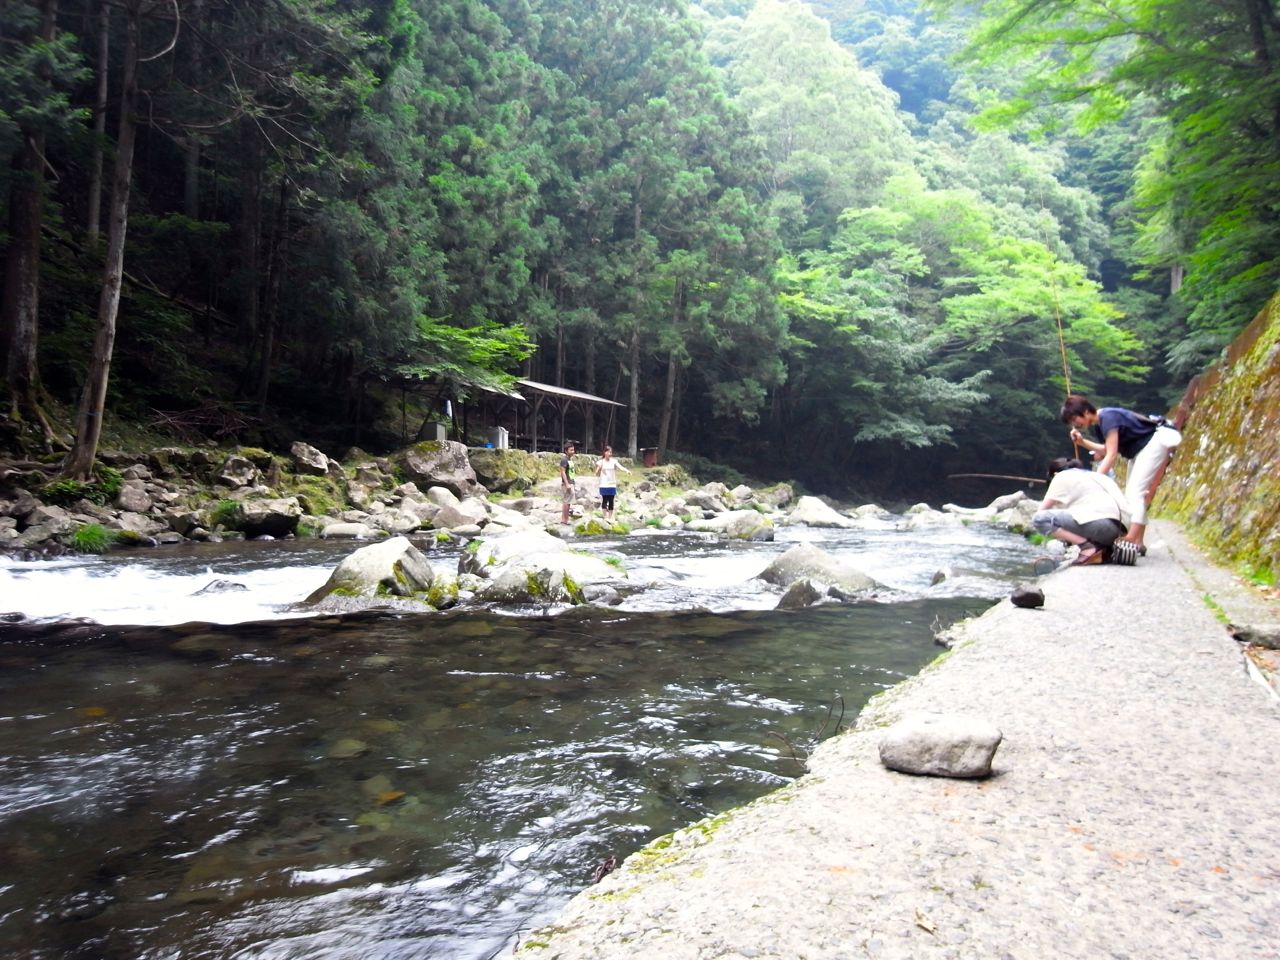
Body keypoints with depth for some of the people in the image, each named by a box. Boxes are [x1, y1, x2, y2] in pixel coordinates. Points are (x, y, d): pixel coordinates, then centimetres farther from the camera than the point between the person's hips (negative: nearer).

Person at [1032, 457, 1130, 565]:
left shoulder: (1061, 477, 12)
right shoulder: (1093, 475, 33)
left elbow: (1042, 510, 10)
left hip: (1099, 522, -8)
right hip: (1118, 527, 8)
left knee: (1040, 519, -10)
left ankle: (1088, 546, -14)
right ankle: (1104, 550, 8)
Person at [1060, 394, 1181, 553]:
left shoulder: (1108, 418, -25)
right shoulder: (1098, 425, 4)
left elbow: (1111, 455, -25)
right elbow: (1106, 450, 7)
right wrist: (1082, 442, -4)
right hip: (1139, 449, 11)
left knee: (1135, 492, -19)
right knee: (1131, 494, 8)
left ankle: (1130, 542, -26)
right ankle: (1138, 544, 8)